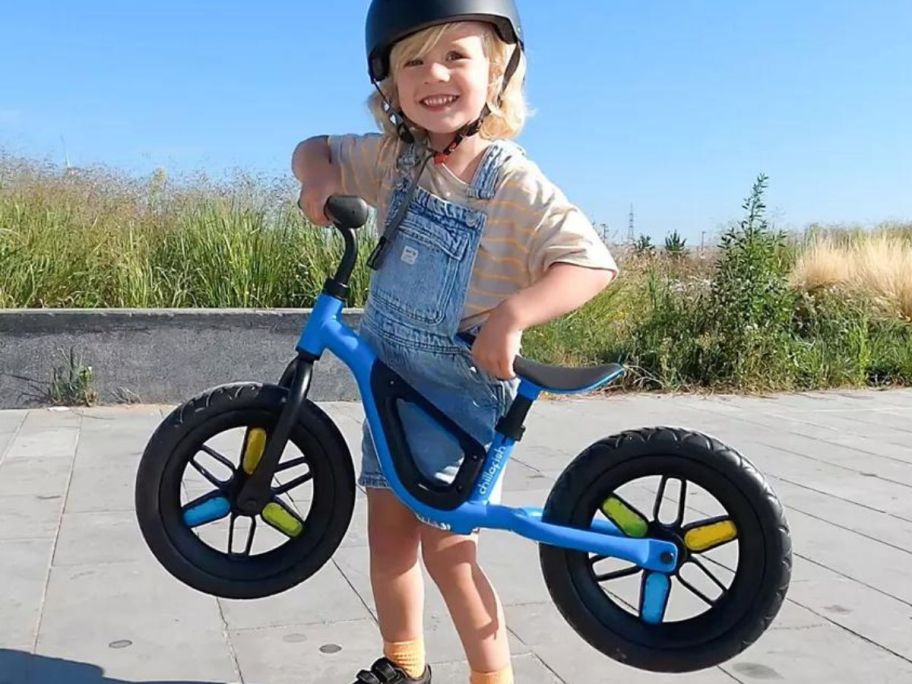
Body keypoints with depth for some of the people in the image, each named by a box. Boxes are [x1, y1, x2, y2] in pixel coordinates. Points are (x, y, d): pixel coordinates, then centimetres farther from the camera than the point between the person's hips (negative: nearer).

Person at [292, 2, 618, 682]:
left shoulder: (515, 183, -19)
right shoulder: (395, 158, -1)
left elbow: (593, 263, -27)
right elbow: (315, 150, 12)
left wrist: (512, 314, -41)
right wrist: (320, 174, -12)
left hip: (461, 390, -6)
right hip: (391, 376, 6)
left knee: (445, 544, -5)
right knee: (389, 533, 13)